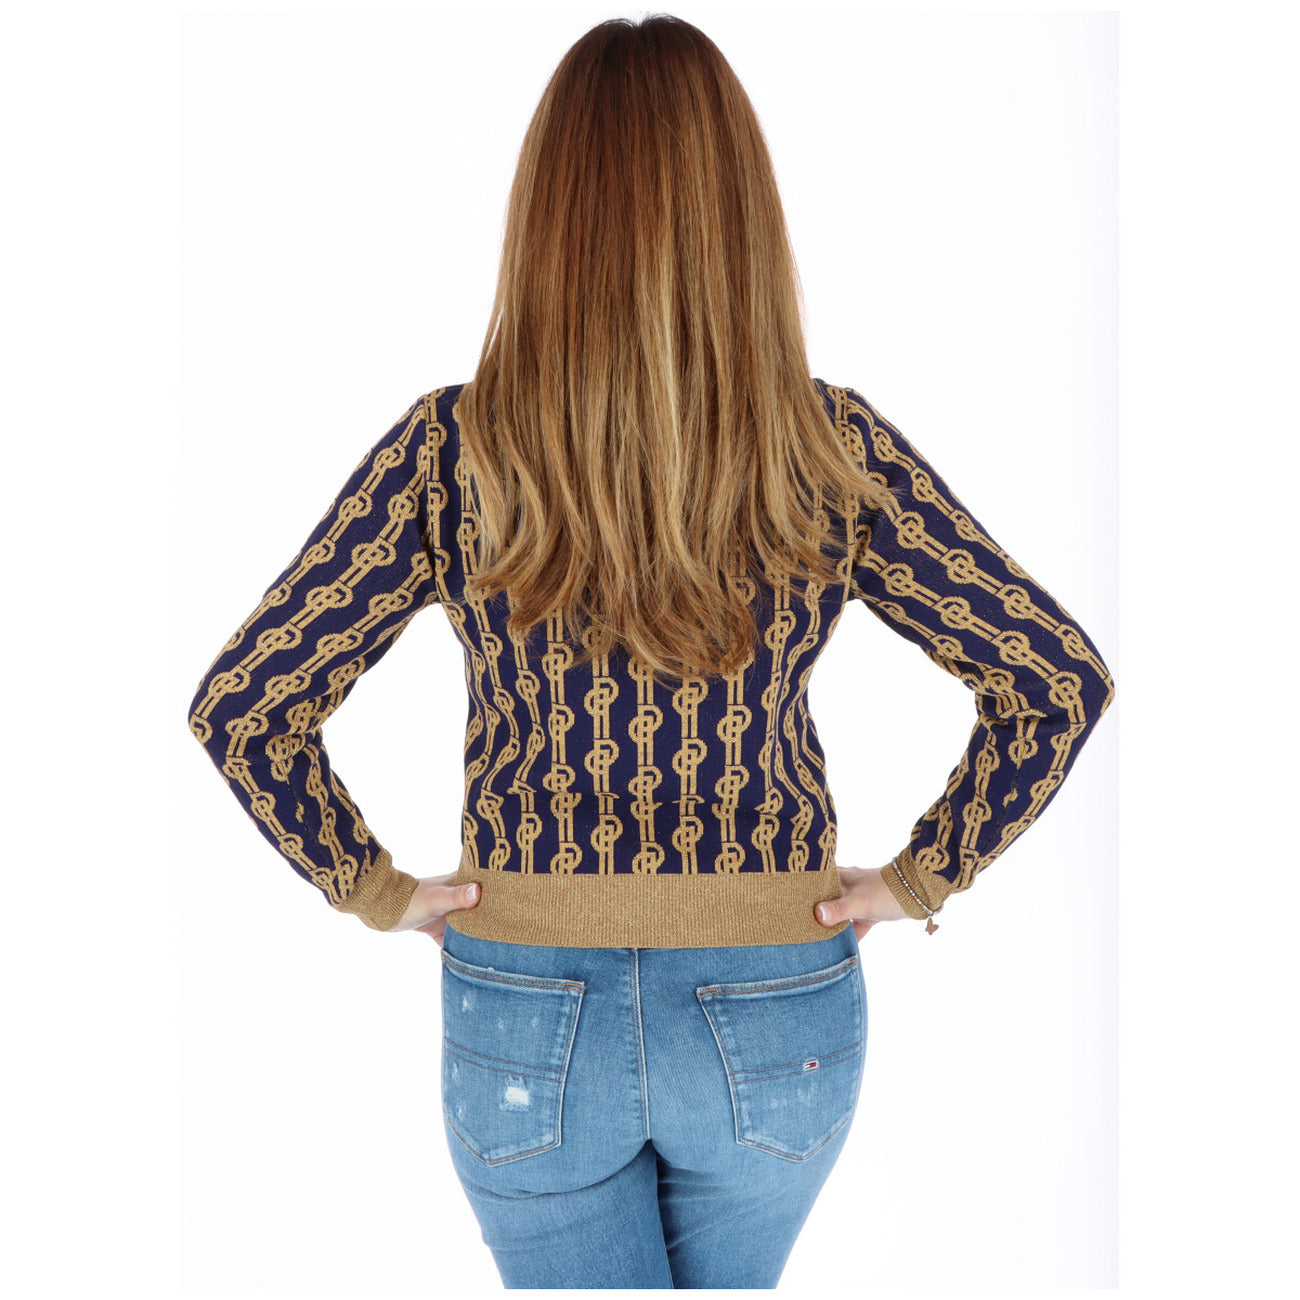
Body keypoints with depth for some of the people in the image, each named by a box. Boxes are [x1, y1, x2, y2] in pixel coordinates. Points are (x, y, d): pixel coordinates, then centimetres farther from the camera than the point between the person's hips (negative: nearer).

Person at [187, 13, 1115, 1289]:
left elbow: (241, 706, -12)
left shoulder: (452, 450, -14)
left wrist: (369, 883, 0)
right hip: (778, 1019, 2)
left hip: (528, 1017, -1)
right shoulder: (833, 447, -12)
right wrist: (926, 875, 0)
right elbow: (1062, 679, -9)